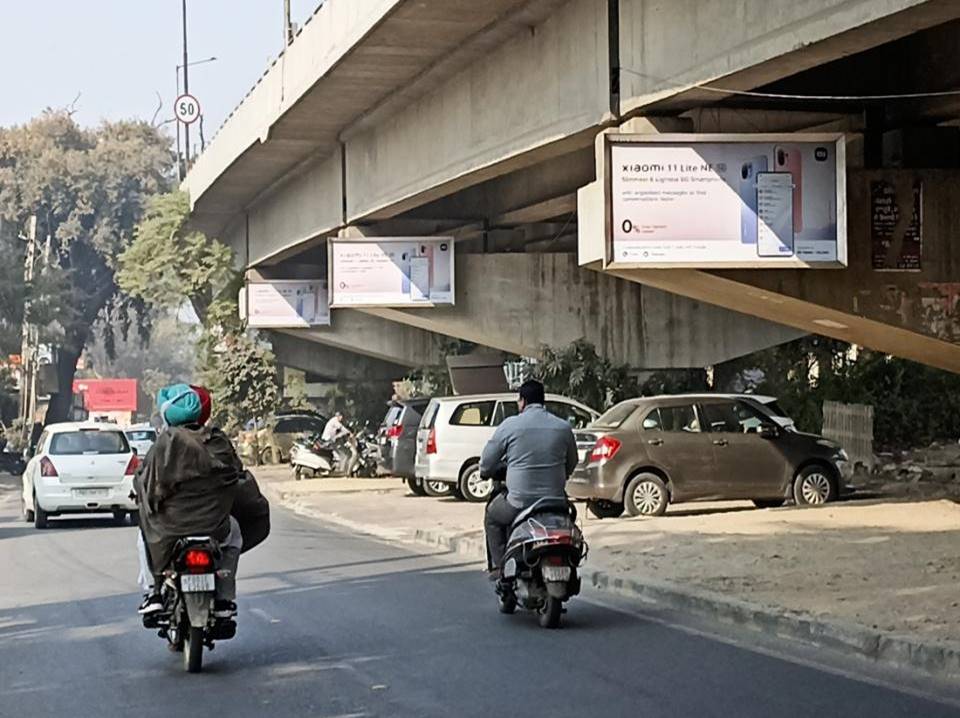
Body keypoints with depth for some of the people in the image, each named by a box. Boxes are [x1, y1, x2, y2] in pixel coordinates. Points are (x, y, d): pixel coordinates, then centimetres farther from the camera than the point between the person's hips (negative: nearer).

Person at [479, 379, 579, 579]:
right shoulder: (563, 428, 4)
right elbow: (571, 464, 17)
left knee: (492, 517, 27)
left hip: (519, 503, -3)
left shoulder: (510, 425, -6)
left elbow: (486, 464, 0)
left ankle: (499, 566, 17)